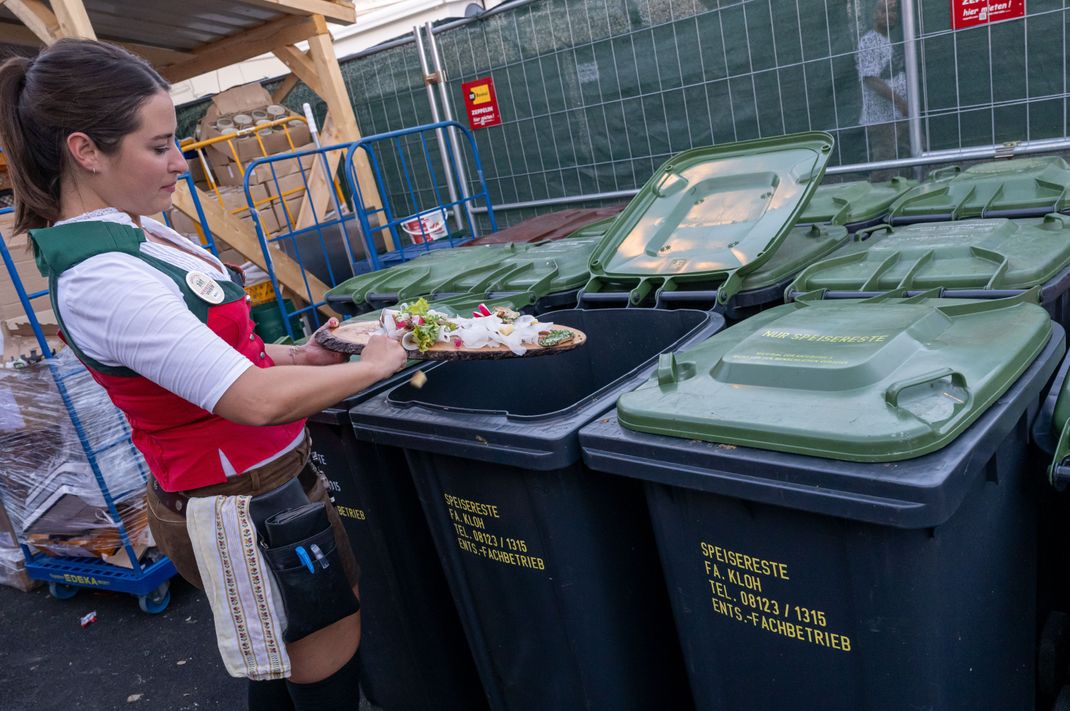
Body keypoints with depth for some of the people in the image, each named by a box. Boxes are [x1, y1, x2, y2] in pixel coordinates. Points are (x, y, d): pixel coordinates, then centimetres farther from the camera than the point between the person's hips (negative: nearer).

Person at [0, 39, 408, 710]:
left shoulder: (133, 229, 3)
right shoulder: (102, 277, -27)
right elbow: (255, 401, -31)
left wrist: (296, 356, 1)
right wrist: (373, 366, -16)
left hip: (250, 485, 9)